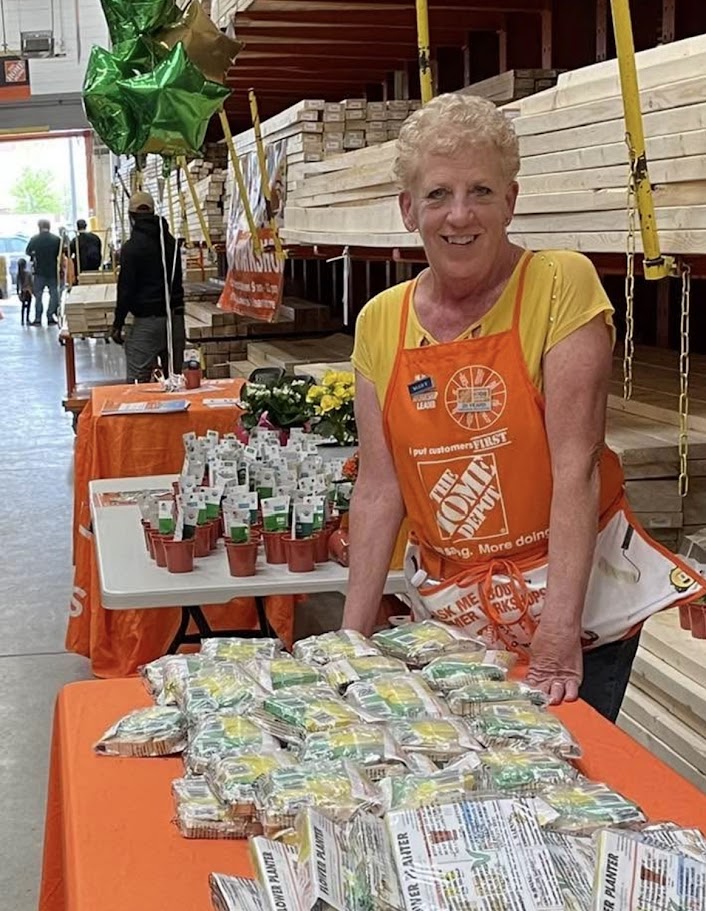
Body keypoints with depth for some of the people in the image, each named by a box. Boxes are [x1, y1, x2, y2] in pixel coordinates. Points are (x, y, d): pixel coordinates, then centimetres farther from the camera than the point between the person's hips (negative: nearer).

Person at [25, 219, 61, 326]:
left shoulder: (34, 239, -8)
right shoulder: (56, 239, -7)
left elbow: (28, 252, 2)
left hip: (39, 270, 0)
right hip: (53, 270, 0)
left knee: (38, 294, 7)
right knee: (53, 293, 7)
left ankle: (38, 318, 3)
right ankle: (51, 317, 2)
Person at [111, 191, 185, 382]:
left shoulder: (131, 247, -9)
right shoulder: (171, 242, 11)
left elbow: (126, 289, -10)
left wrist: (117, 325, -4)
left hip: (147, 319, -7)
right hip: (175, 317, 7)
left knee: (138, 380, -6)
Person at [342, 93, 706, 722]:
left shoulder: (562, 286, -12)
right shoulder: (380, 323, 0)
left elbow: (576, 464, -18)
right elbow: (379, 488, 0)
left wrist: (558, 633, -23)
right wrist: (351, 638, -5)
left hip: (574, 596, -3)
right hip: (449, 610, 3)